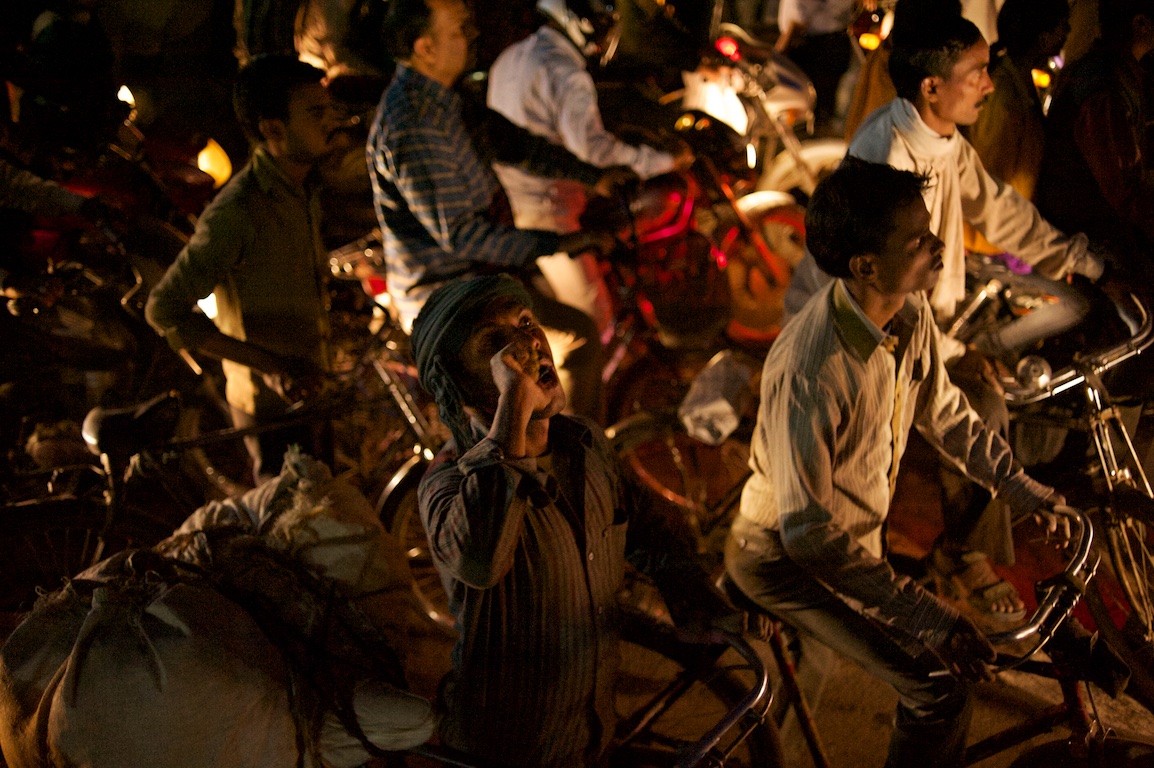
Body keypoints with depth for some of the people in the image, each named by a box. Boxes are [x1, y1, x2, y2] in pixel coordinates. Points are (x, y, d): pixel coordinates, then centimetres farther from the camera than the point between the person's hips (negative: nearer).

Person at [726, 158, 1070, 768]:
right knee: (940, 690, -13)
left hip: (860, 532, 8)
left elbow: (942, 411, 9)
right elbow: (809, 534, -34)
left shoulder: (910, 313, -13)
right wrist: (924, 616, -34)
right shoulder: (809, 373, -39)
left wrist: (1016, 485, 5)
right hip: (785, 558, -8)